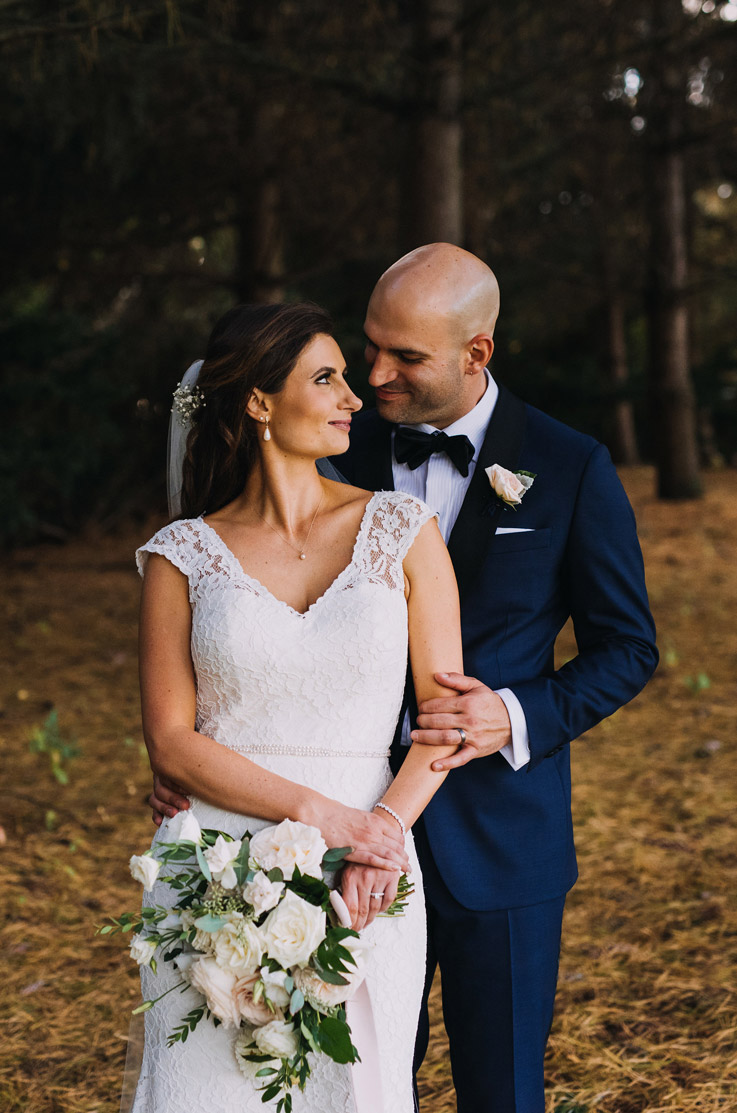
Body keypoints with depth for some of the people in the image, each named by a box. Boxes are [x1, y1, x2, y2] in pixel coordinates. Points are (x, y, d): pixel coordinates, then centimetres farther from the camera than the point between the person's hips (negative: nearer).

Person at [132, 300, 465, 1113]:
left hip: (364, 883, 1)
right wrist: (319, 814, -13)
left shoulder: (401, 529, 4)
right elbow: (171, 742, -3)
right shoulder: (182, 556, 1)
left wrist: (387, 824, -14)